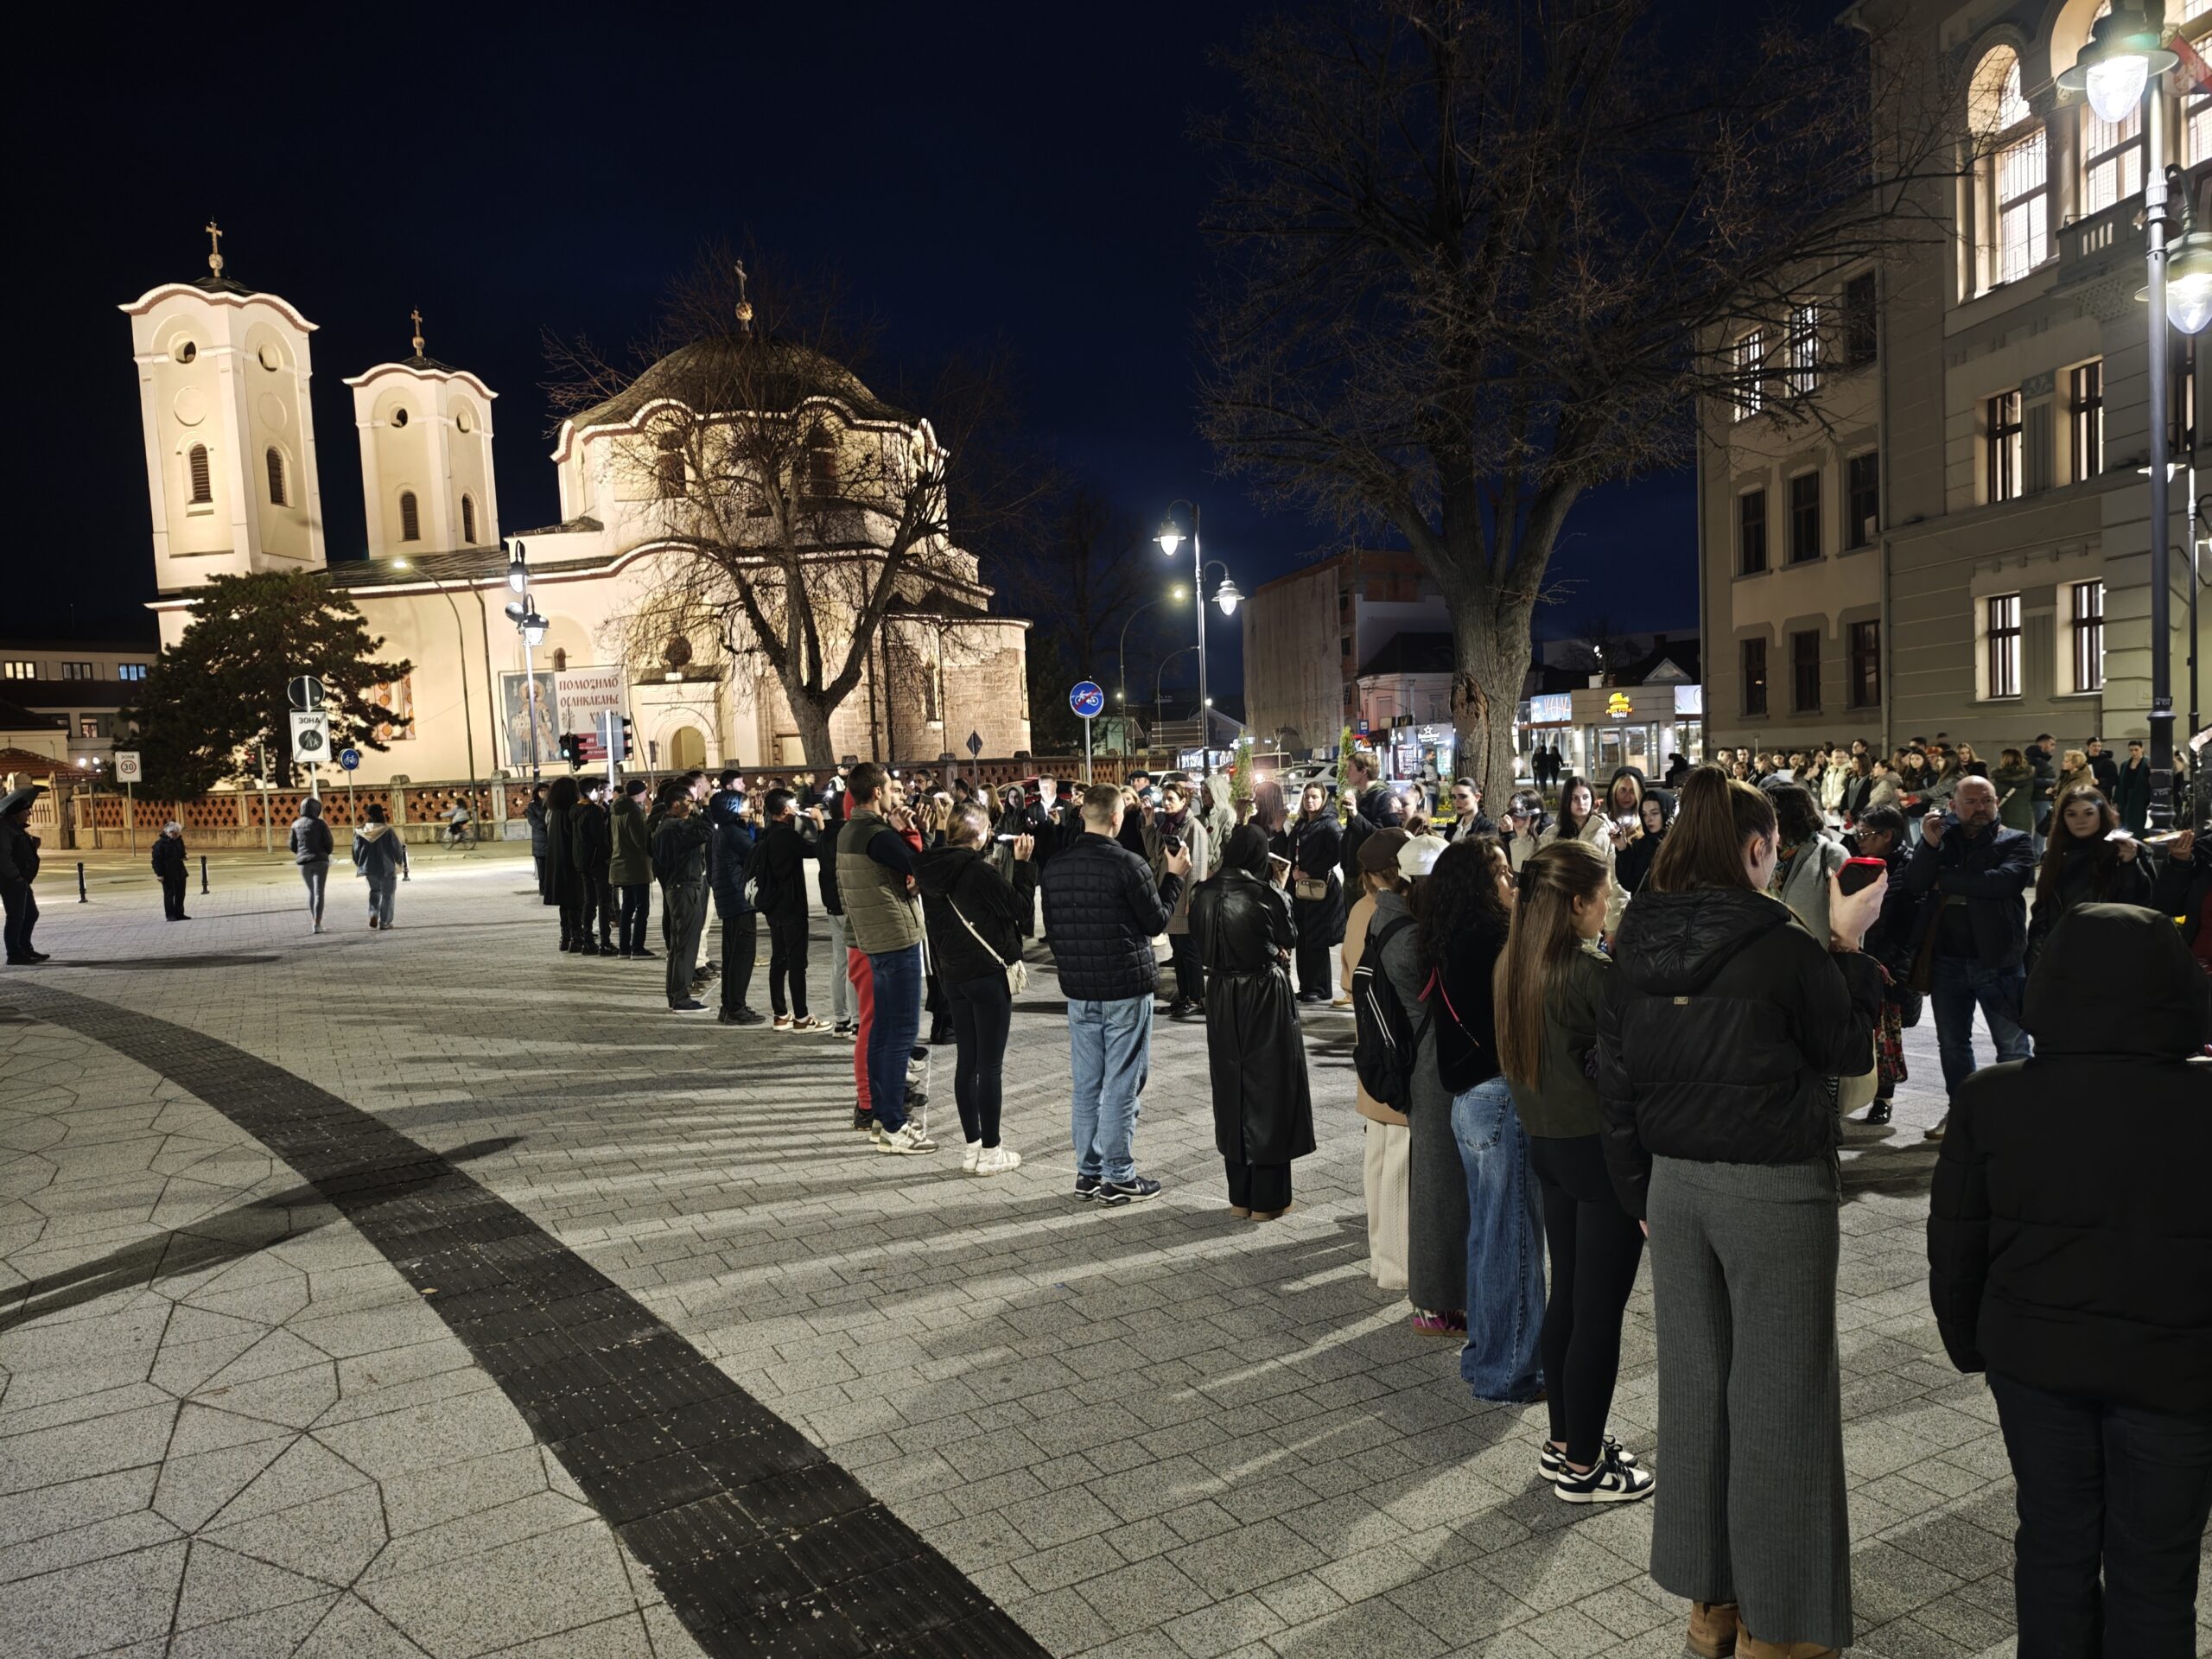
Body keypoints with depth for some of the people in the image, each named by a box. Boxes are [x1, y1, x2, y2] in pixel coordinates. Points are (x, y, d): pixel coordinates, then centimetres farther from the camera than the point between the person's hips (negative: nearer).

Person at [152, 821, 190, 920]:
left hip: (180, 872, 7)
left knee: (180, 894, 10)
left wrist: (183, 858, 0)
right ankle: (170, 915, 3)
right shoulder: (160, 843, -12)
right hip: (168, 874, -7)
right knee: (169, 894, -2)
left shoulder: (179, 841, 8)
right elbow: (156, 860, -13)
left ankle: (179, 914, 18)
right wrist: (159, 874, -17)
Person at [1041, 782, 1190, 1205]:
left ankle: (1088, 1173, 19)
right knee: (1121, 1087, 1)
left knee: (1086, 1086, 12)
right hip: (1126, 989, -6)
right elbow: (1157, 920, -7)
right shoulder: (1128, 864, -15)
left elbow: (1050, 930, 10)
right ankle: (1118, 1178, 7)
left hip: (1079, 991, 6)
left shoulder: (1054, 866, 3)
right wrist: (1174, 877, 6)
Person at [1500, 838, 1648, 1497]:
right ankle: (1583, 1466, 15)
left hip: (1545, 1143, 8)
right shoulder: (1595, 973, -22)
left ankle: (1564, 1443, 30)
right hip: (1601, 1148, -8)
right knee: (1600, 1308, 4)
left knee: (1565, 1295, 18)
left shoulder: (1514, 966, 3)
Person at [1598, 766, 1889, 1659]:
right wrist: (1848, 946, 8)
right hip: (1775, 1191, -5)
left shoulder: (1635, 944, 0)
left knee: (1694, 1382, 16)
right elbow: (1849, 1050, 0)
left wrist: (1642, 1195, 15)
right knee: (1778, 1396, 8)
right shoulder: (1783, 946, -15)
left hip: (1676, 1183, 5)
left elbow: (1614, 1081, 5)